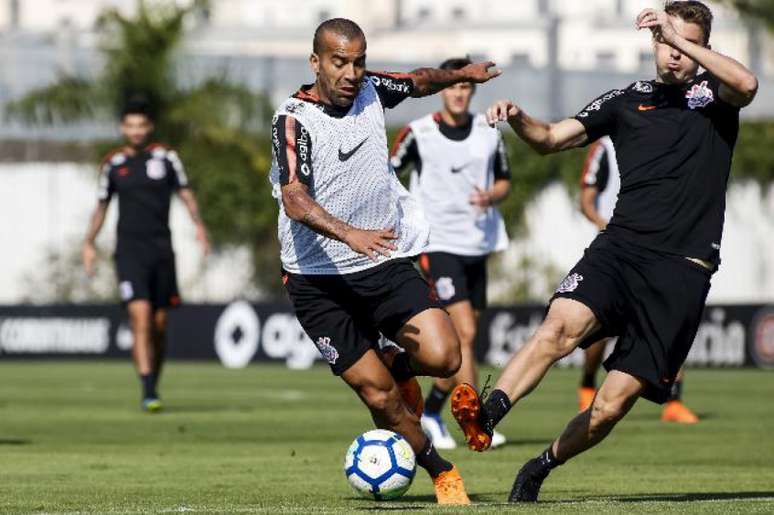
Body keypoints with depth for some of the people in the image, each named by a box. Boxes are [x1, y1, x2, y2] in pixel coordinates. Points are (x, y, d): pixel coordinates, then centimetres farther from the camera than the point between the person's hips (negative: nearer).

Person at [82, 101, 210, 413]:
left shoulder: (166, 158, 5)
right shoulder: (113, 164, 6)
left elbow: (185, 194, 6)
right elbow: (101, 206, 16)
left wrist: (198, 225, -10)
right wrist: (89, 243, 7)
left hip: (161, 249, 1)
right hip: (129, 252, -1)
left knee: (159, 325, 6)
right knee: (140, 317, -17)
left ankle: (153, 385, 25)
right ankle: (148, 393, -21)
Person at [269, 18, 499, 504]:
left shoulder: (369, 89, 2)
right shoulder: (294, 119, -15)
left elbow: (418, 81, 27)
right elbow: (296, 201, -29)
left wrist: (461, 74, 33)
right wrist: (349, 234, -43)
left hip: (386, 264, 4)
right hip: (321, 280, -4)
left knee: (442, 357, -17)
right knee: (379, 395, -7)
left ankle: (398, 366, 18)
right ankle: (442, 473, 16)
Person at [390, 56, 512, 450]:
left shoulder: (489, 132, 5)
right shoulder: (418, 134, -6)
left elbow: (504, 181, 14)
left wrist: (491, 196, -7)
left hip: (478, 245, 5)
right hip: (438, 244, -5)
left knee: (462, 338, 10)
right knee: (465, 333, -16)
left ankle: (431, 413, 28)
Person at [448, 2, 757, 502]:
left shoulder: (712, 94, 9)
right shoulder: (629, 100, 16)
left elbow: (746, 84, -15)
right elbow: (551, 138, 15)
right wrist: (518, 118, -6)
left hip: (681, 272, -2)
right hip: (620, 248, 2)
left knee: (611, 408, -6)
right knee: (563, 324, -31)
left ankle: (541, 468, 17)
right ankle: (487, 414, -42)